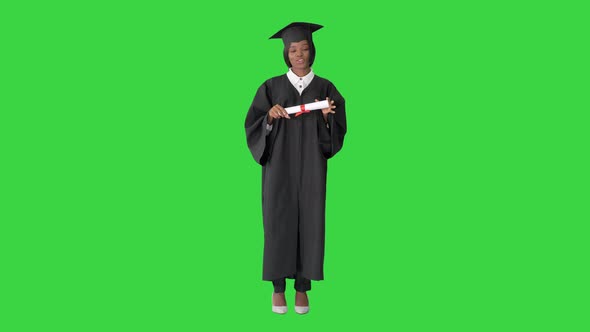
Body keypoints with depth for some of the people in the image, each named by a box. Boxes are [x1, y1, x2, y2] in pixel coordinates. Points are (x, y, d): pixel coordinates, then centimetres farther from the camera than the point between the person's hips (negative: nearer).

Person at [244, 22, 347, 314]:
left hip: (311, 168, 1)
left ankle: (302, 287, 11)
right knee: (279, 221, -1)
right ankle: (278, 287, 9)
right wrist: (270, 115, -20)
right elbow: (252, 126, -1)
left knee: (309, 222, 1)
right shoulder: (271, 88, 3)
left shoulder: (325, 88, 5)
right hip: (279, 166, -1)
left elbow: (338, 130, 2)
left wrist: (326, 115, -18)